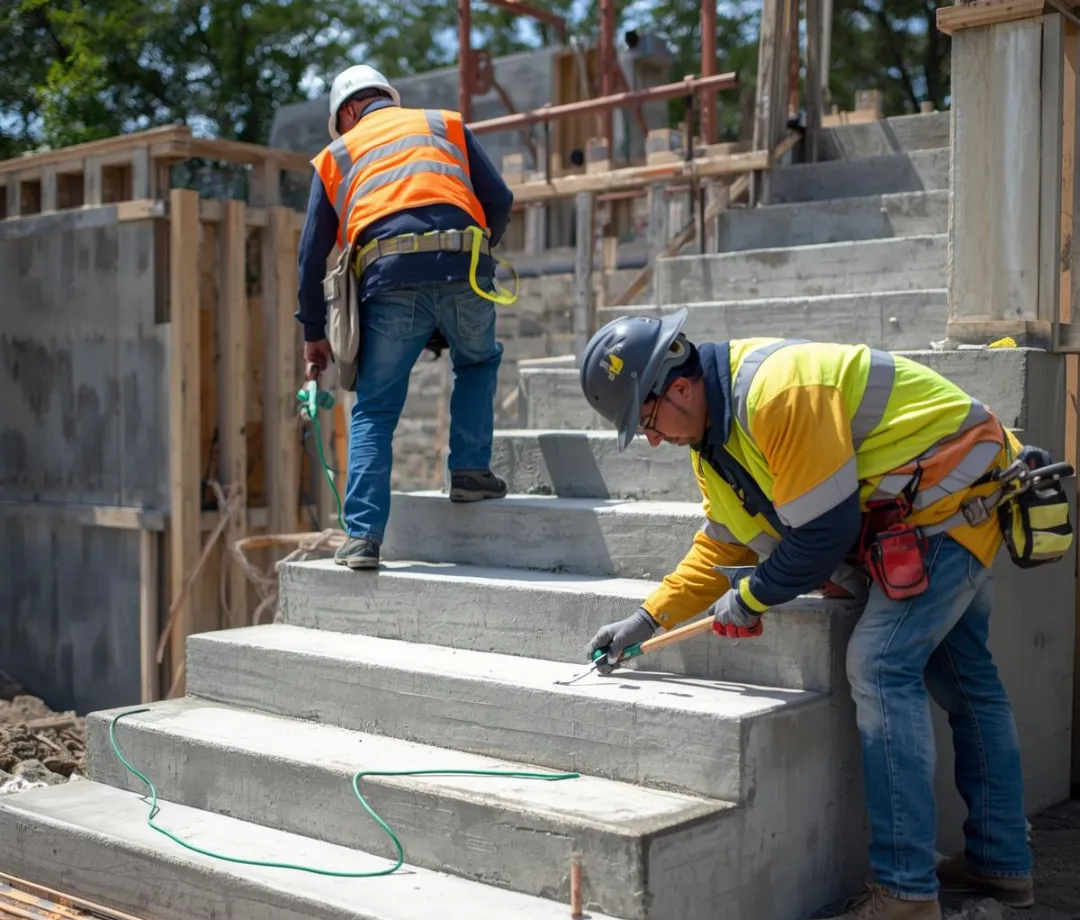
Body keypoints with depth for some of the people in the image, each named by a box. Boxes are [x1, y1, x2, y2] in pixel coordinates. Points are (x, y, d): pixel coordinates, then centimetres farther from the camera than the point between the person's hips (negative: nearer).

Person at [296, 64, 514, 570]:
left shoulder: (335, 155, 25)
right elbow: (499, 200, 16)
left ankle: (362, 536, 4)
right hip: (462, 271, 1)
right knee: (478, 362, 29)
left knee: (374, 411, 10)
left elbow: (313, 252, 20)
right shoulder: (445, 125, 26)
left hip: (390, 281, 0)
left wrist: (313, 332, 26)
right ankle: (470, 471, 17)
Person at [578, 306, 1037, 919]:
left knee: (880, 667, -15)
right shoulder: (713, 434, 4)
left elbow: (823, 532, -27)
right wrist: (647, 620, 6)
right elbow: (724, 544, 11)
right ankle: (1003, 863, 30)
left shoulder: (778, 392, -30)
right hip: (958, 508, 11)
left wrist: (750, 598, -11)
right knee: (963, 676, 16)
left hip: (951, 500, -11)